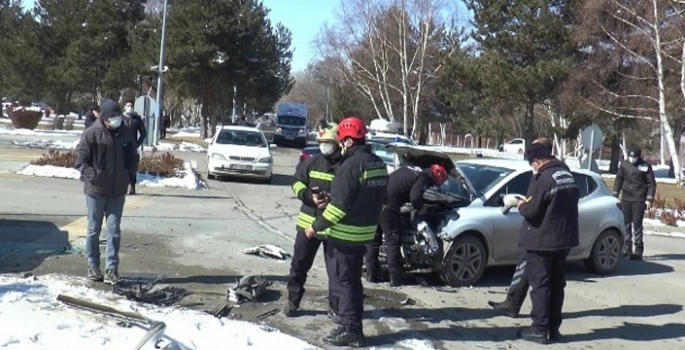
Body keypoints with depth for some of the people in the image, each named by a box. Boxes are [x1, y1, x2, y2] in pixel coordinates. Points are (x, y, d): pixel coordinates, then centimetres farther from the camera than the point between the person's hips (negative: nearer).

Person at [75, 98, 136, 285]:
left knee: (114, 230, 3)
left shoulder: (126, 134, 2)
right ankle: (93, 266, 22)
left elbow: (131, 158, 15)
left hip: (118, 191, 3)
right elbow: (81, 159, -7)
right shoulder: (91, 134, -10)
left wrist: (127, 175, 4)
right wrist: (93, 176, -15)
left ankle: (111, 269, 8)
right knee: (94, 230, 9)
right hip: (96, 190, -2)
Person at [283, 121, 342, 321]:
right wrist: (308, 196, -11)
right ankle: (293, 301, 25)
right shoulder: (313, 162, 1)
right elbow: (297, 182, 8)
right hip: (308, 222, 3)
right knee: (299, 264, 10)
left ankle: (335, 306, 23)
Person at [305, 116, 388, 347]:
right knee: (353, 280, 17)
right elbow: (377, 199, 15)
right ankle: (354, 327, 23)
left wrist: (317, 226, -14)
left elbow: (339, 204, -22)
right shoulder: (378, 164, 8)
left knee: (341, 281, 0)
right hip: (365, 232, 9)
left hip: (344, 234, -9)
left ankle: (350, 330, 2)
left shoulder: (351, 165, -21)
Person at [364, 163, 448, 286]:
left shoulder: (410, 170, 26)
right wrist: (420, 208, 5)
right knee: (393, 241, 0)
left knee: (373, 239, 15)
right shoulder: (424, 178, -1)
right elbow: (415, 197, -14)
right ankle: (396, 278, 4)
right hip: (387, 204, -8)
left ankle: (371, 274, 21)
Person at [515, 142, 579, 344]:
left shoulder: (542, 178, -19)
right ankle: (553, 328, 21)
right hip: (564, 238, 8)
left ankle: (539, 330, 4)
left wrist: (521, 205, -1)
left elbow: (531, 211, -23)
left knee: (540, 285, 0)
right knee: (557, 284, 14)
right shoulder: (568, 175, 8)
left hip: (542, 241, -8)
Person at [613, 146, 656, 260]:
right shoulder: (624, 164, 5)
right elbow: (619, 179, 13)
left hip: (639, 200, -4)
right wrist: (615, 195, 8)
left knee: (637, 224, -7)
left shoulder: (645, 166, -6)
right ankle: (627, 249, 17)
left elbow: (652, 183, -2)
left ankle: (638, 251, -2)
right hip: (626, 198, 4)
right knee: (626, 223, 7)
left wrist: (649, 199, -8)